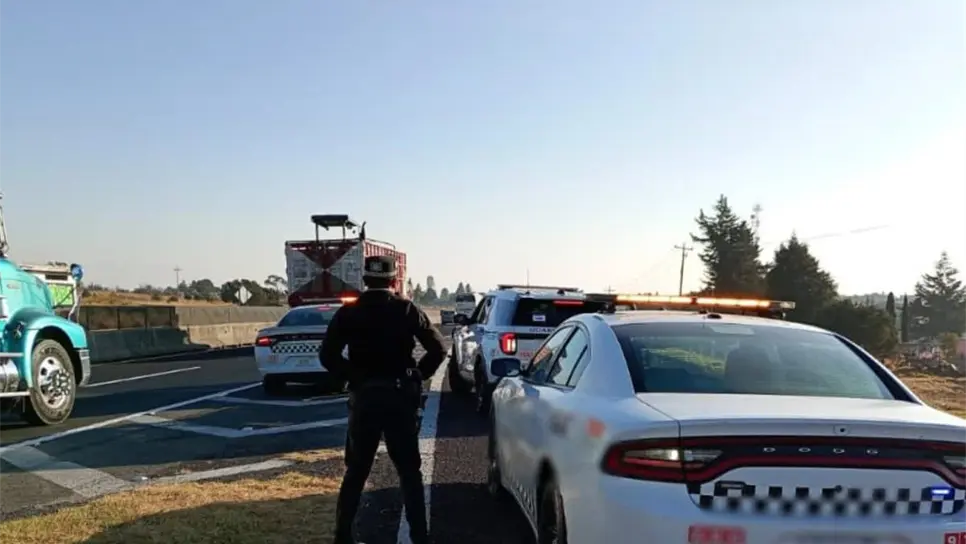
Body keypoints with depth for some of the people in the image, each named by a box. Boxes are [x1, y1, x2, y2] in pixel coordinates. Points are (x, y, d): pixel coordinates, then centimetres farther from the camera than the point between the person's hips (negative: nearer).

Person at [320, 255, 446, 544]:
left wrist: (354, 377, 3)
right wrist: (416, 375, 4)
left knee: (356, 471, 14)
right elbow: (438, 349, -7)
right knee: (409, 471, 8)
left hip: (364, 396, 1)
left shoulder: (347, 313, -1)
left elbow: (327, 356, -7)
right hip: (400, 396, -1)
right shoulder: (408, 310, -3)